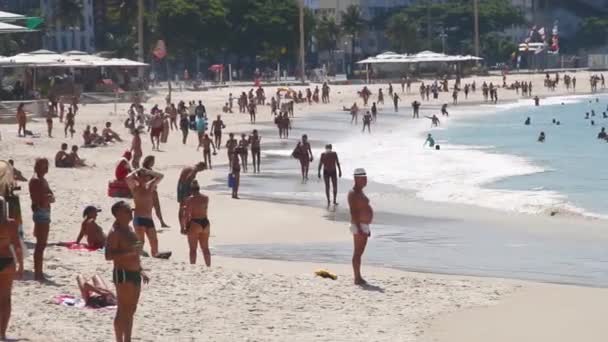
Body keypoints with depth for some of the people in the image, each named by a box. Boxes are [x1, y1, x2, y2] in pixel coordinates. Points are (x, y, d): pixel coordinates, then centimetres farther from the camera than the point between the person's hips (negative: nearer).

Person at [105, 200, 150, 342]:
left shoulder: (129, 228, 15)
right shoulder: (115, 232, -15)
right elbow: (108, 256, -23)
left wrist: (141, 271, 23)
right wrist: (129, 251, -30)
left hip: (134, 274, 9)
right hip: (123, 274, -9)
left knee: (131, 311, 14)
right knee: (123, 311, -8)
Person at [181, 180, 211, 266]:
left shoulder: (189, 199, -10)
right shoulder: (206, 198, 5)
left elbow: (186, 215, -14)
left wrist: (184, 227, -7)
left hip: (195, 224, -5)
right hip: (205, 223, 5)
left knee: (193, 249, 2)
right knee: (205, 248, 16)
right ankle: (208, 266, 18)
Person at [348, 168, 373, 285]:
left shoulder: (360, 193, 17)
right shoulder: (353, 193, -15)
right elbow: (353, 212, -21)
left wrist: (367, 228, 23)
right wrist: (359, 228, -26)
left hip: (363, 225, 10)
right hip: (359, 226, -10)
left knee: (359, 252, 13)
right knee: (358, 252, -7)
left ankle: (358, 277, 18)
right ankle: (357, 278, -6)